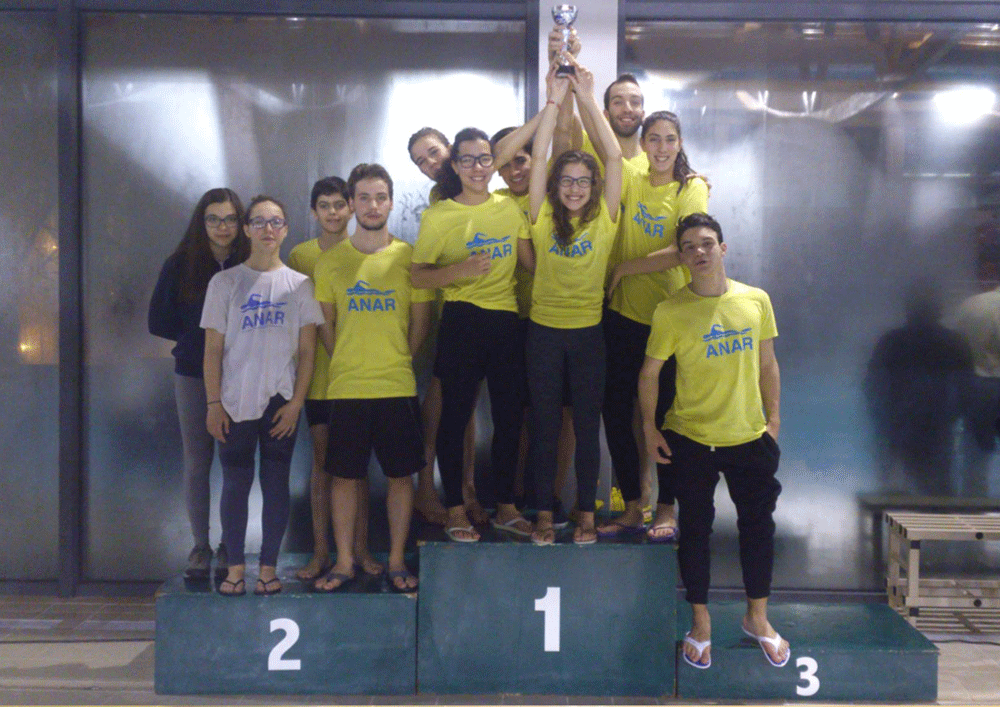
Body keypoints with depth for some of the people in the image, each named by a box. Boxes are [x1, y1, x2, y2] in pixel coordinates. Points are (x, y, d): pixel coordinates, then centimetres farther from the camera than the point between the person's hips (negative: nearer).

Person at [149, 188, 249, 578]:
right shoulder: (180, 265, 1)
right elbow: (158, 321, 2)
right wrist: (199, 335, -2)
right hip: (193, 375, 1)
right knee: (196, 462, 6)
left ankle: (230, 546, 15)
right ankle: (201, 546, 16)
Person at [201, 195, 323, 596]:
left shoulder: (299, 285, 5)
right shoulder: (225, 282, 4)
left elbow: (307, 352, 3)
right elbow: (213, 350, 3)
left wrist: (296, 402, -5)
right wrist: (213, 404, -3)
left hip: (280, 401, 0)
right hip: (235, 401, 0)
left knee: (276, 482, 4)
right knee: (235, 483, 3)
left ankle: (268, 566, 13)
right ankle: (235, 566, 13)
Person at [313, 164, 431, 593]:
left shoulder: (410, 257, 3)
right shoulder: (331, 261, 5)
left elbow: (421, 323, 7)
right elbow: (325, 325, 9)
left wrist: (396, 361, 4)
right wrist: (348, 363, 3)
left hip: (397, 386, 0)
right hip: (345, 387, 1)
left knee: (400, 475, 5)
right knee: (345, 476, 6)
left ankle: (396, 561, 19)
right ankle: (345, 562, 19)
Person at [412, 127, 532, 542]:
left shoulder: (509, 208, 8)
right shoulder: (438, 215, -1)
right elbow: (419, 277, -6)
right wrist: (459, 270, -20)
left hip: (506, 320, 4)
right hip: (461, 321, -3)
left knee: (509, 416, 8)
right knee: (455, 415, 2)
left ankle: (505, 507, 23)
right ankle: (456, 511, 15)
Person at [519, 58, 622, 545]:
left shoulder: (604, 217, 0)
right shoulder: (543, 216, 0)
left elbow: (614, 157, -6)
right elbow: (538, 155, -6)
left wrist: (588, 100, -8)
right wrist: (554, 101, -8)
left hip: (588, 330, 0)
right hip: (544, 329, 0)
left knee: (587, 425, 7)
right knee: (544, 425, 7)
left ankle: (586, 513, 19)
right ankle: (544, 513, 18)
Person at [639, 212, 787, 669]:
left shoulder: (756, 300, -1)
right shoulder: (670, 311, -9)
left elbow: (767, 363, 8)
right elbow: (650, 372, -2)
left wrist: (774, 417, 5)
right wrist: (649, 428, -4)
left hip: (750, 436, 3)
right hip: (690, 439, -2)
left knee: (757, 524, 12)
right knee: (695, 528, 8)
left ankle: (758, 618, 33)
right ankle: (701, 623, 27)